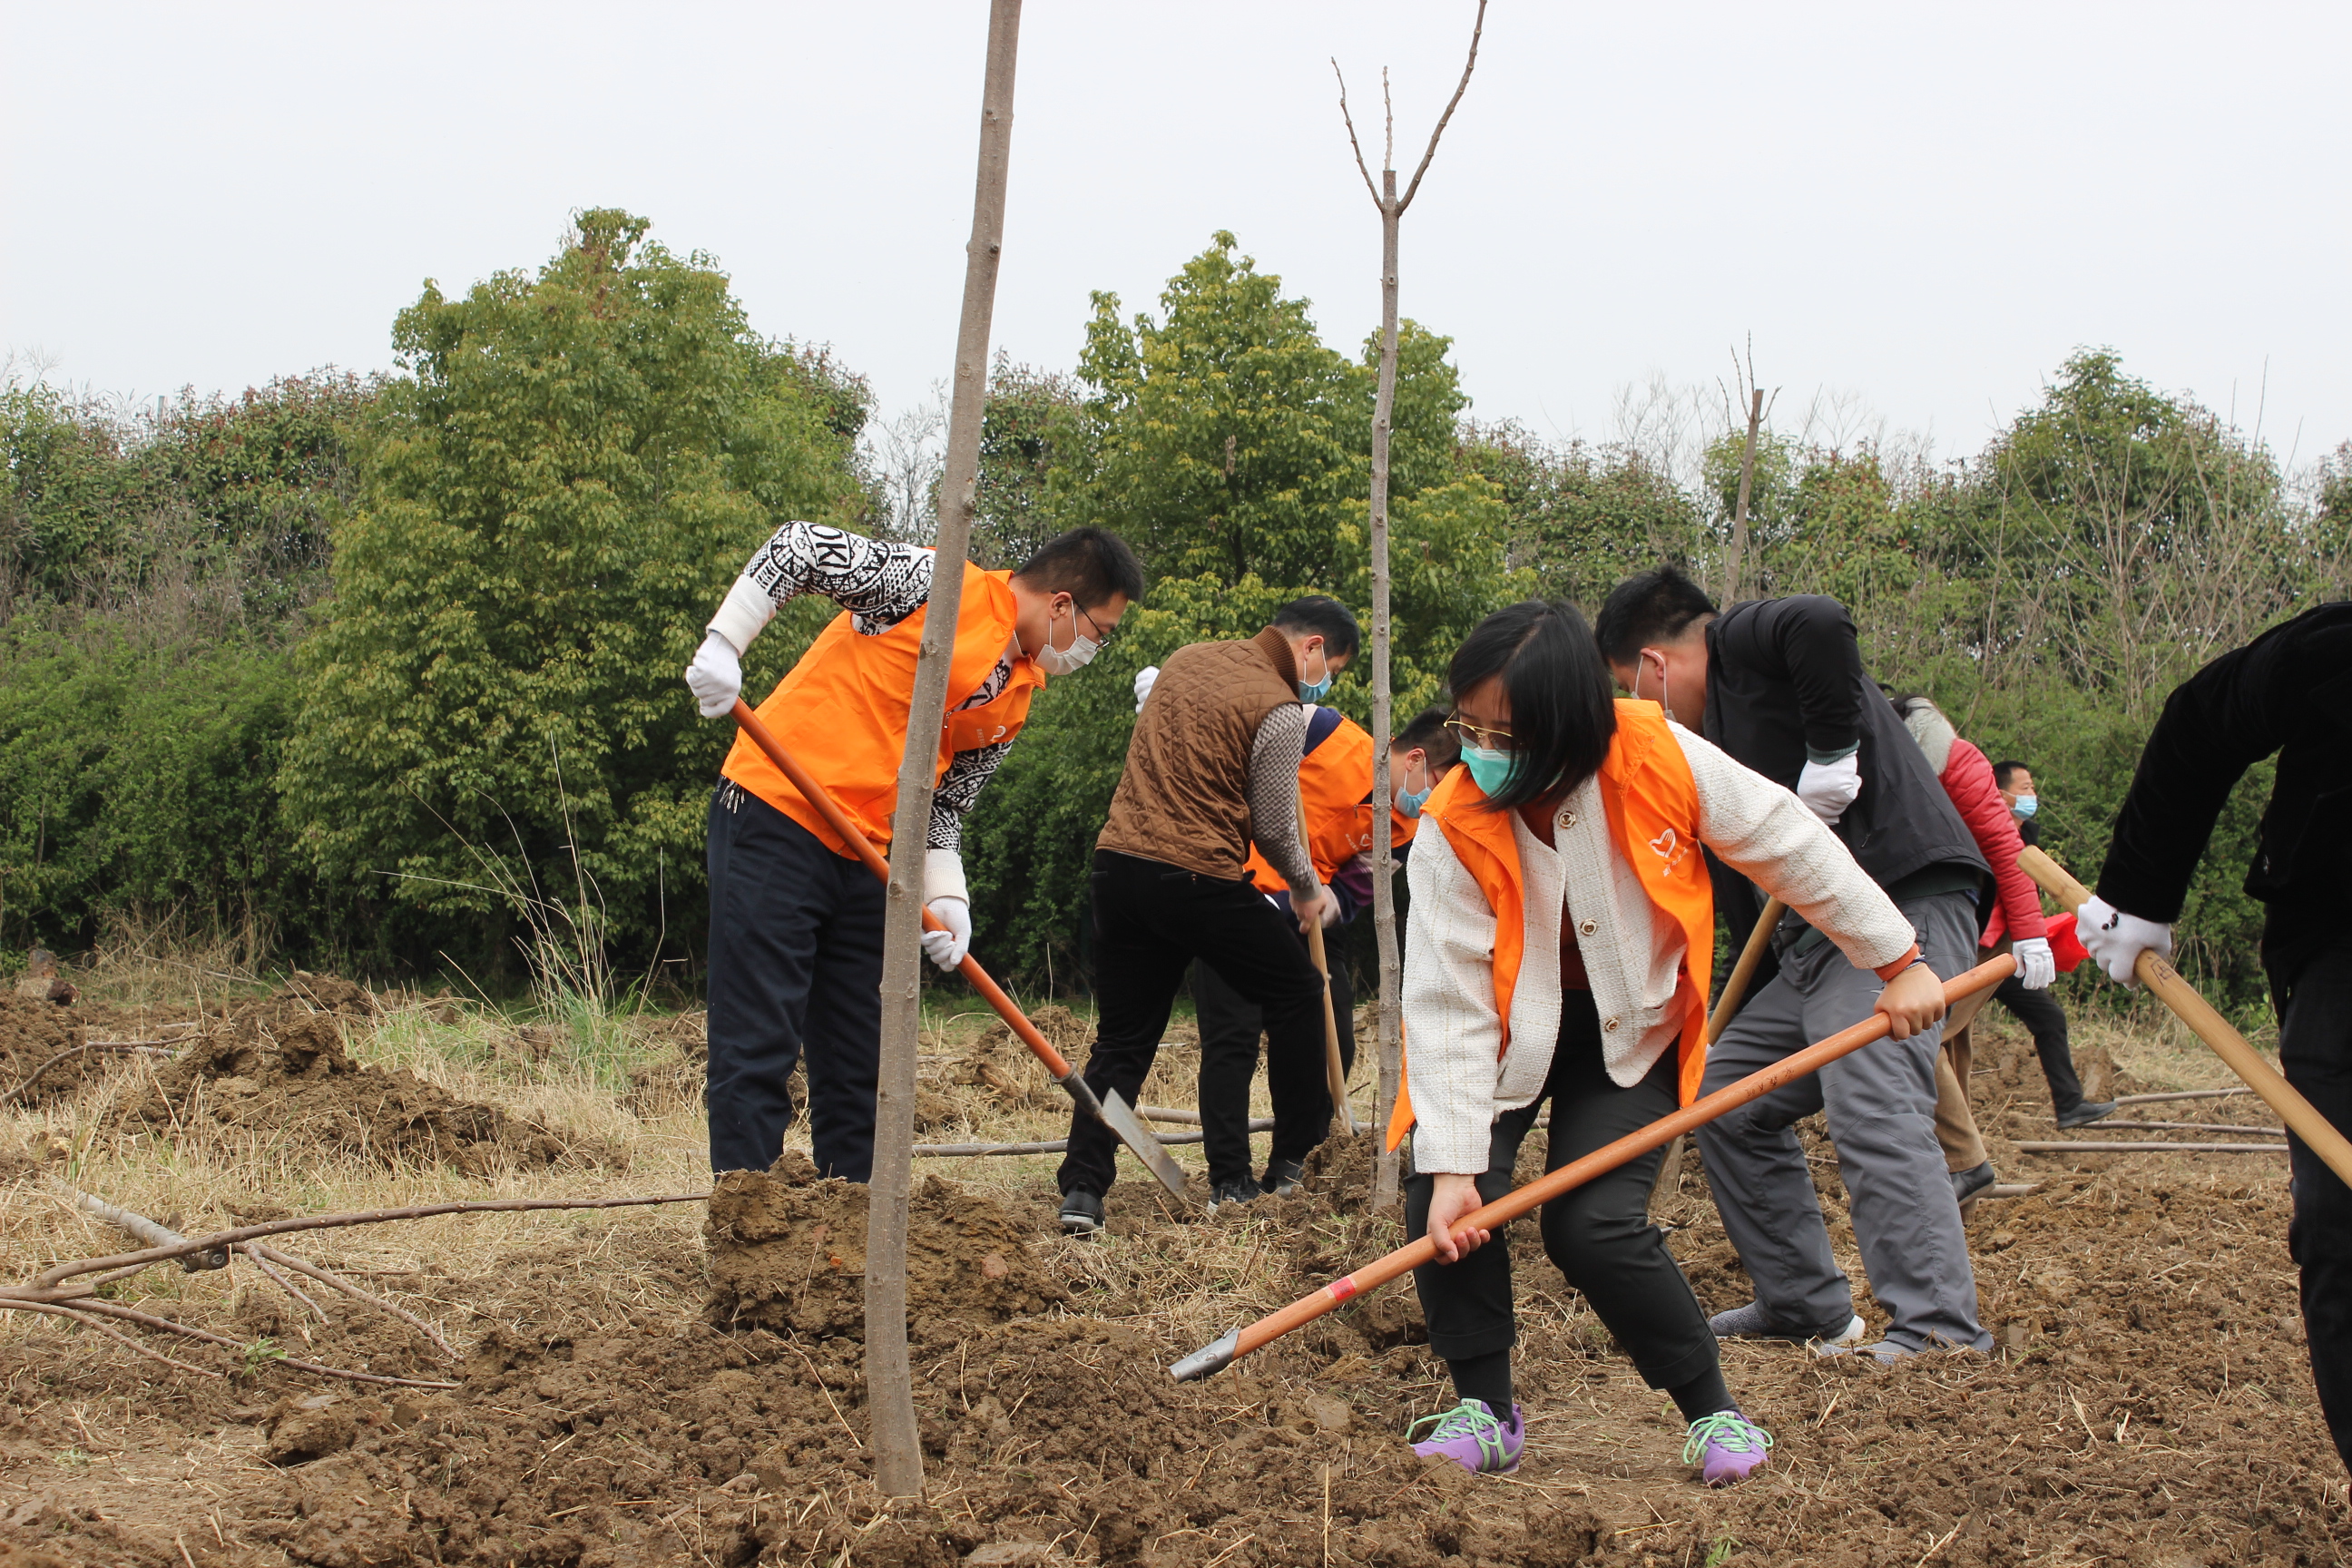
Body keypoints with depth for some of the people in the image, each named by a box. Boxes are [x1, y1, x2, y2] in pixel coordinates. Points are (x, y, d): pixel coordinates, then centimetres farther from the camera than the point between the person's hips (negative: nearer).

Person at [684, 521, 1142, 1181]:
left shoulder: (1017, 698, 11)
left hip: (867, 858, 8)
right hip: (777, 813, -8)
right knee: (759, 1048, -7)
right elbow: (798, 547, -12)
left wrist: (946, 896, 0)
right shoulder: (939, 585, -11)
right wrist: (722, 644, -21)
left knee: (860, 1062, 10)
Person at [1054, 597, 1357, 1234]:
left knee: (1122, 1039, 11)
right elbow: (1274, 829, -3)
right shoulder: (1279, 711, -8)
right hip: (1198, 878, -7)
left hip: (1119, 863, 7)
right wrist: (1309, 892, 15)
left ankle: (1082, 1189, -2)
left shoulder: (1187, 658, 14)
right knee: (1298, 991, 15)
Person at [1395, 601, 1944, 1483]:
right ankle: (1484, 1411, 0)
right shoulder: (1454, 830, -24)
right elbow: (1447, 1004, -23)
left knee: (1595, 1226, -18)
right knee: (1447, 1201, -19)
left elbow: (1787, 847, -11)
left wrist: (1897, 962, -4)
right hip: (1509, 1024, 1)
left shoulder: (1657, 758, -25)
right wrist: (1452, 1168, -29)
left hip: (1632, 1027, -1)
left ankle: (1714, 1413, 1)